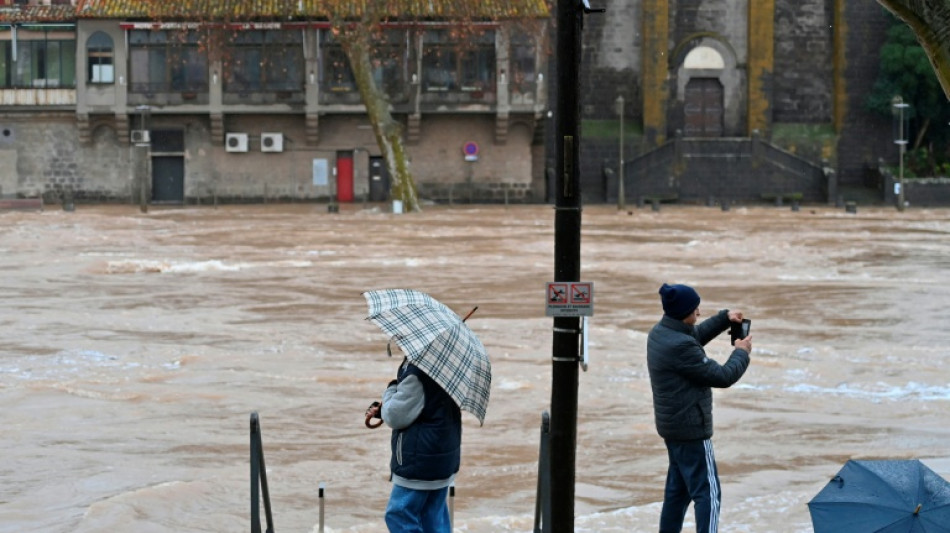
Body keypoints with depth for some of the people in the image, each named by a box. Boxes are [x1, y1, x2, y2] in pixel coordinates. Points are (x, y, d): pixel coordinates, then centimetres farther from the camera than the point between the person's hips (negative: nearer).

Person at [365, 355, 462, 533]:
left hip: (420, 460, -10)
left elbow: (396, 416, -19)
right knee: (434, 518, 13)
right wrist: (383, 410, 10)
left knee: (399, 515, -1)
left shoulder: (417, 372, -22)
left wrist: (391, 391, -1)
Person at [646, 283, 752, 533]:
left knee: (678, 489, 19)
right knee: (707, 493, -4)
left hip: (672, 426, 10)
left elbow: (697, 335, 24)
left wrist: (724, 318, 13)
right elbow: (722, 377, -19)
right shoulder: (681, 347, -26)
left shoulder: (660, 333, 3)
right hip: (691, 428, -10)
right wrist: (741, 353, -3)